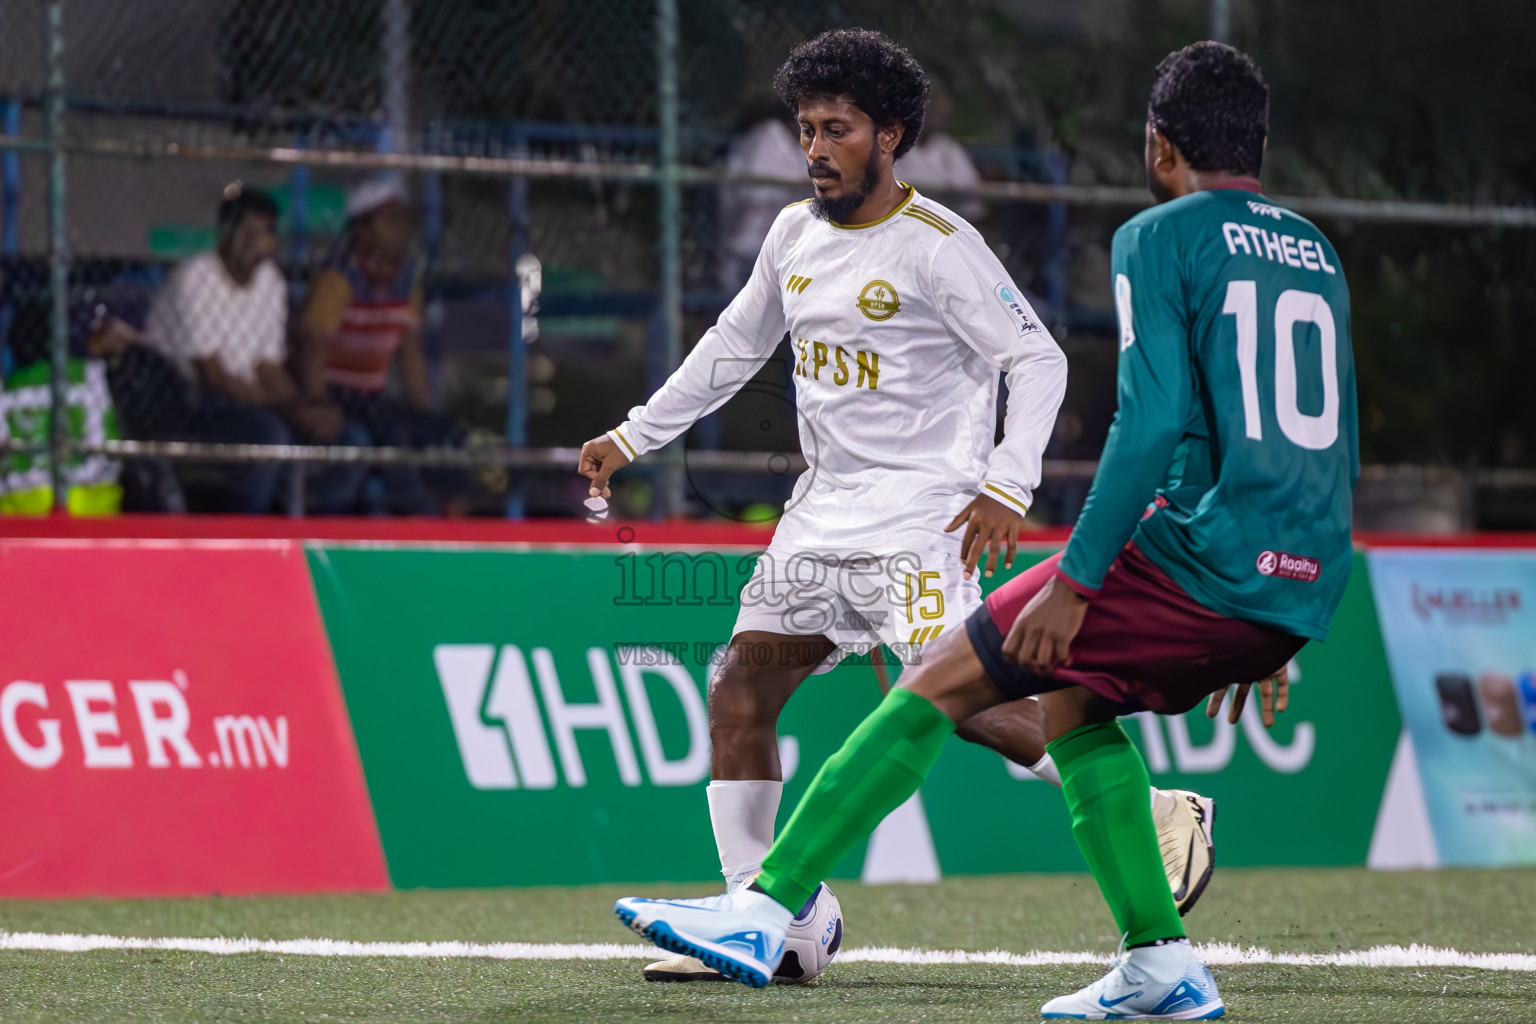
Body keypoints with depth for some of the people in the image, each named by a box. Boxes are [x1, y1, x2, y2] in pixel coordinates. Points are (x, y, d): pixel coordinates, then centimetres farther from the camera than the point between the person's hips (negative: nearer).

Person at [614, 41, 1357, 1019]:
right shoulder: (1318, 253, 20)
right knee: (1070, 699, 25)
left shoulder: (1160, 238, -1)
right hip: (1303, 590, 7)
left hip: (1199, 555, -7)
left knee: (943, 682, -2)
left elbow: (1156, 419, -14)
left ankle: (765, 911, -6)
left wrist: (1076, 580, -14)